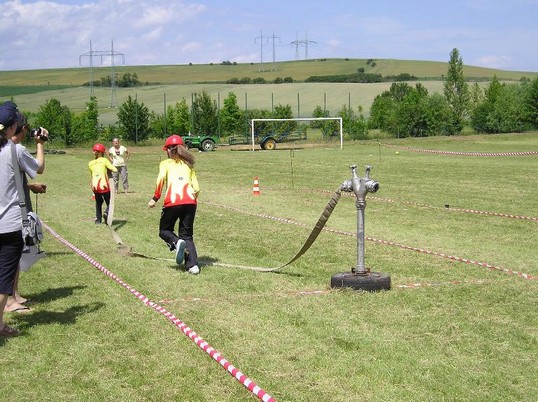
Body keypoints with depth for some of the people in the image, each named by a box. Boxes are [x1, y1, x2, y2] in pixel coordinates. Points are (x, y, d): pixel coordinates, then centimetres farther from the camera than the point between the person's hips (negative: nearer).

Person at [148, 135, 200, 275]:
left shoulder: (165, 163, 13)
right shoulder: (188, 164, 22)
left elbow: (161, 178, -8)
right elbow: (196, 187, 14)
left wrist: (155, 198, -4)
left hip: (173, 202, -3)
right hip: (190, 202, 3)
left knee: (164, 230, 16)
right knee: (187, 235, 13)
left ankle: (177, 243, -15)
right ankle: (193, 265, -4)